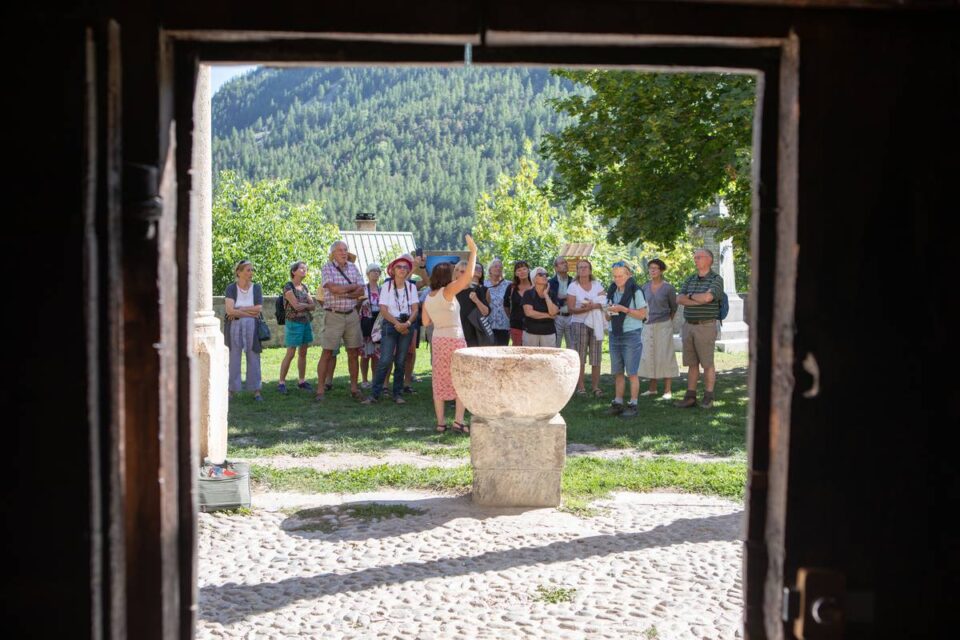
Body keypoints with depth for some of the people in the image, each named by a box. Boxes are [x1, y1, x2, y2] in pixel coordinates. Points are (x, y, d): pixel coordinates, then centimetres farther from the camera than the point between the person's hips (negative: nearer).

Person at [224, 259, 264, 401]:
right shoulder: (231, 288, 1)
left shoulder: (256, 288, 5)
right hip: (234, 326, -1)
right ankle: (232, 390, 9)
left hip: (252, 327, 1)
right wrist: (250, 313, -11)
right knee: (234, 358, 2)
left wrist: (238, 310, -10)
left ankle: (256, 391, 7)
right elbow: (229, 310, -12)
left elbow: (258, 308, -7)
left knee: (253, 358, 3)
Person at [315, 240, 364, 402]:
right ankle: (320, 389, 1)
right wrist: (352, 287, -5)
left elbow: (360, 292, 2)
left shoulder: (353, 268, 10)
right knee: (327, 353, -3)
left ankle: (354, 387, 17)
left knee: (354, 353, 7)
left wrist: (343, 293, -13)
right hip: (333, 315, -4)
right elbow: (334, 288, -18)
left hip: (352, 314, 4)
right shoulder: (327, 268, -2)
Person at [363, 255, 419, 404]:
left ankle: (398, 394, 12)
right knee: (385, 360, -11)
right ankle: (374, 394, -7)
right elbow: (383, 310, -6)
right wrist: (397, 324, -16)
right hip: (389, 325, -2)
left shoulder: (411, 287, 4)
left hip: (406, 326, 3)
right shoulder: (387, 286, -2)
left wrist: (407, 323, -16)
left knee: (401, 362, 5)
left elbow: (415, 309, 0)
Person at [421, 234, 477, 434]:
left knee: (439, 382, 10)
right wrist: (473, 250, -18)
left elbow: (426, 322, 12)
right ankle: (458, 420, -5)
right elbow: (468, 275, -23)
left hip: (437, 340, 6)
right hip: (454, 340, -6)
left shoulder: (428, 297, 6)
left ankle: (440, 422, 12)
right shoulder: (447, 291, -13)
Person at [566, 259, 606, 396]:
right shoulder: (573, 287, 2)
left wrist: (593, 305, -16)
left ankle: (596, 386, 3)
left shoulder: (597, 285, 10)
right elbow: (571, 308, -6)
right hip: (579, 323, -2)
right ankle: (580, 386, 1)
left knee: (596, 356, -1)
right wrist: (585, 309, -20)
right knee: (580, 356, -5)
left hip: (596, 324, 2)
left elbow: (603, 303, 1)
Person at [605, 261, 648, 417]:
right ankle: (618, 403, 12)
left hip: (631, 335, -6)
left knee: (631, 373, -4)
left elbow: (642, 314, -8)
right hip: (614, 334, 6)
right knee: (617, 372, 7)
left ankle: (633, 405, -1)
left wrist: (624, 309, -17)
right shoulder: (612, 292, 12)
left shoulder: (635, 291, -5)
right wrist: (610, 311, -5)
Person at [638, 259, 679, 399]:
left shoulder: (668, 288, -5)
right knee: (649, 357, 6)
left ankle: (667, 391, 1)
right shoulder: (645, 287, 5)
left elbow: (673, 308, 8)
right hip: (648, 326, 4)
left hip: (663, 325, -4)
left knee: (665, 356, -2)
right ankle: (652, 389, 16)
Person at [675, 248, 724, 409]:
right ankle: (690, 397, 11)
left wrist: (690, 296, -7)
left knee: (707, 363, 0)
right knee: (691, 363, 7)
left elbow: (707, 297, -24)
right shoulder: (690, 280, 11)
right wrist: (700, 300, -14)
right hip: (688, 325, 6)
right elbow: (679, 299, -3)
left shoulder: (716, 279, -7)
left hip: (706, 327, -6)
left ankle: (708, 397, 8)